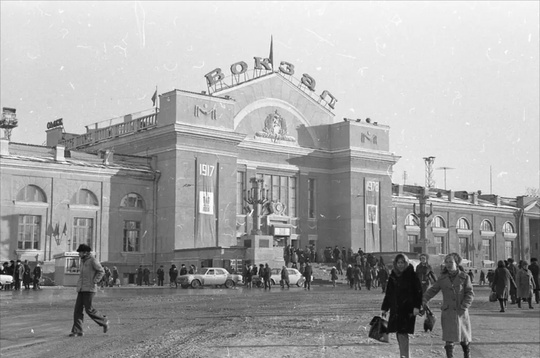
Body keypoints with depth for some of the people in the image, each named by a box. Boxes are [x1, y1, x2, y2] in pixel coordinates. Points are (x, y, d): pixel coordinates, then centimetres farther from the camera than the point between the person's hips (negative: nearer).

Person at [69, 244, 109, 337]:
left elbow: (101, 271, -12)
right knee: (77, 309, 0)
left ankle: (104, 321, 13)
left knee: (89, 309, -8)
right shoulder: (82, 261, 17)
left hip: (89, 288, -8)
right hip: (81, 289, 8)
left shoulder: (93, 260, -8)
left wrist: (95, 282, -17)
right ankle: (77, 331, 0)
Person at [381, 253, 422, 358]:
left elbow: (418, 292, -7)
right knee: (399, 334, 7)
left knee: (402, 333, -13)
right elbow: (388, 293, 16)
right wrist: (384, 308, 15)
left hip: (408, 309, -5)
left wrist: (416, 306, -15)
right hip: (395, 309, 5)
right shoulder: (393, 276, 10)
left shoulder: (412, 276, -4)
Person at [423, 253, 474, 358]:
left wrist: (464, 307, -16)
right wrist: (424, 300, -10)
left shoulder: (464, 277, -2)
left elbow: (470, 294, -4)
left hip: (461, 313, -1)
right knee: (449, 339, -4)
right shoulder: (442, 278, 4)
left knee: (464, 339, 12)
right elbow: (432, 290, 6)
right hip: (447, 312, 1)